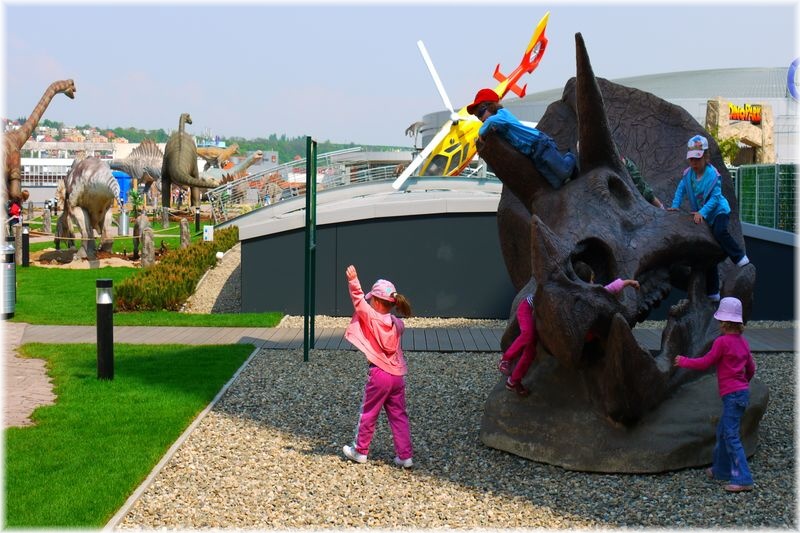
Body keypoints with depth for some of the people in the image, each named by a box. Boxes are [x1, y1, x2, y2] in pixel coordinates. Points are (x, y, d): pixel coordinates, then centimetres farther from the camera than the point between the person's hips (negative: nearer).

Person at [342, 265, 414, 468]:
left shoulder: (373, 319, -14)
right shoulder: (398, 324, 3)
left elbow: (359, 302, -11)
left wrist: (353, 281, -9)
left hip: (379, 374, -5)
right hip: (398, 375, 5)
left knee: (368, 413, 11)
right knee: (399, 416, 10)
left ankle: (360, 450, 23)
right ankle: (405, 456, 8)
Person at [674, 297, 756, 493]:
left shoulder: (722, 342, -14)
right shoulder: (743, 342, 10)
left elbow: (705, 363, -7)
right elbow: (751, 369, 17)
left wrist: (684, 361, 6)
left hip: (732, 395, -9)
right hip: (742, 392, 9)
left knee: (731, 436, -9)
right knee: (722, 432, 20)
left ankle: (743, 479, -14)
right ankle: (721, 470, 31)